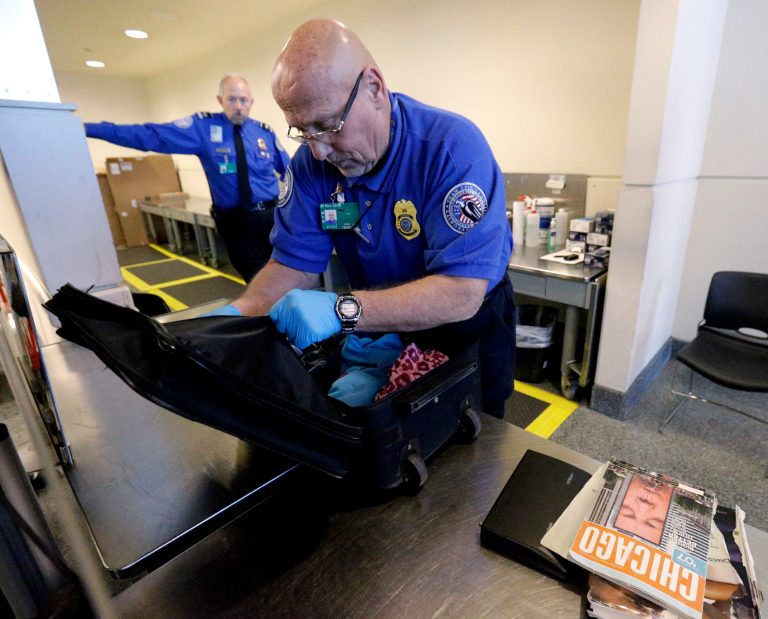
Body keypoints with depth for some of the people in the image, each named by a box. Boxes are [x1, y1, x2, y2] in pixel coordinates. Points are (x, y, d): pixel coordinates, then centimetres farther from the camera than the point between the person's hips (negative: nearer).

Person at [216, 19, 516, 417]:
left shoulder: (454, 146, -28)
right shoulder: (311, 162, -13)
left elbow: (461, 294, -35)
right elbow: (296, 265, -10)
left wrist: (342, 310, -44)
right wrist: (240, 312, -28)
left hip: (469, 328, -3)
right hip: (380, 329, 4)